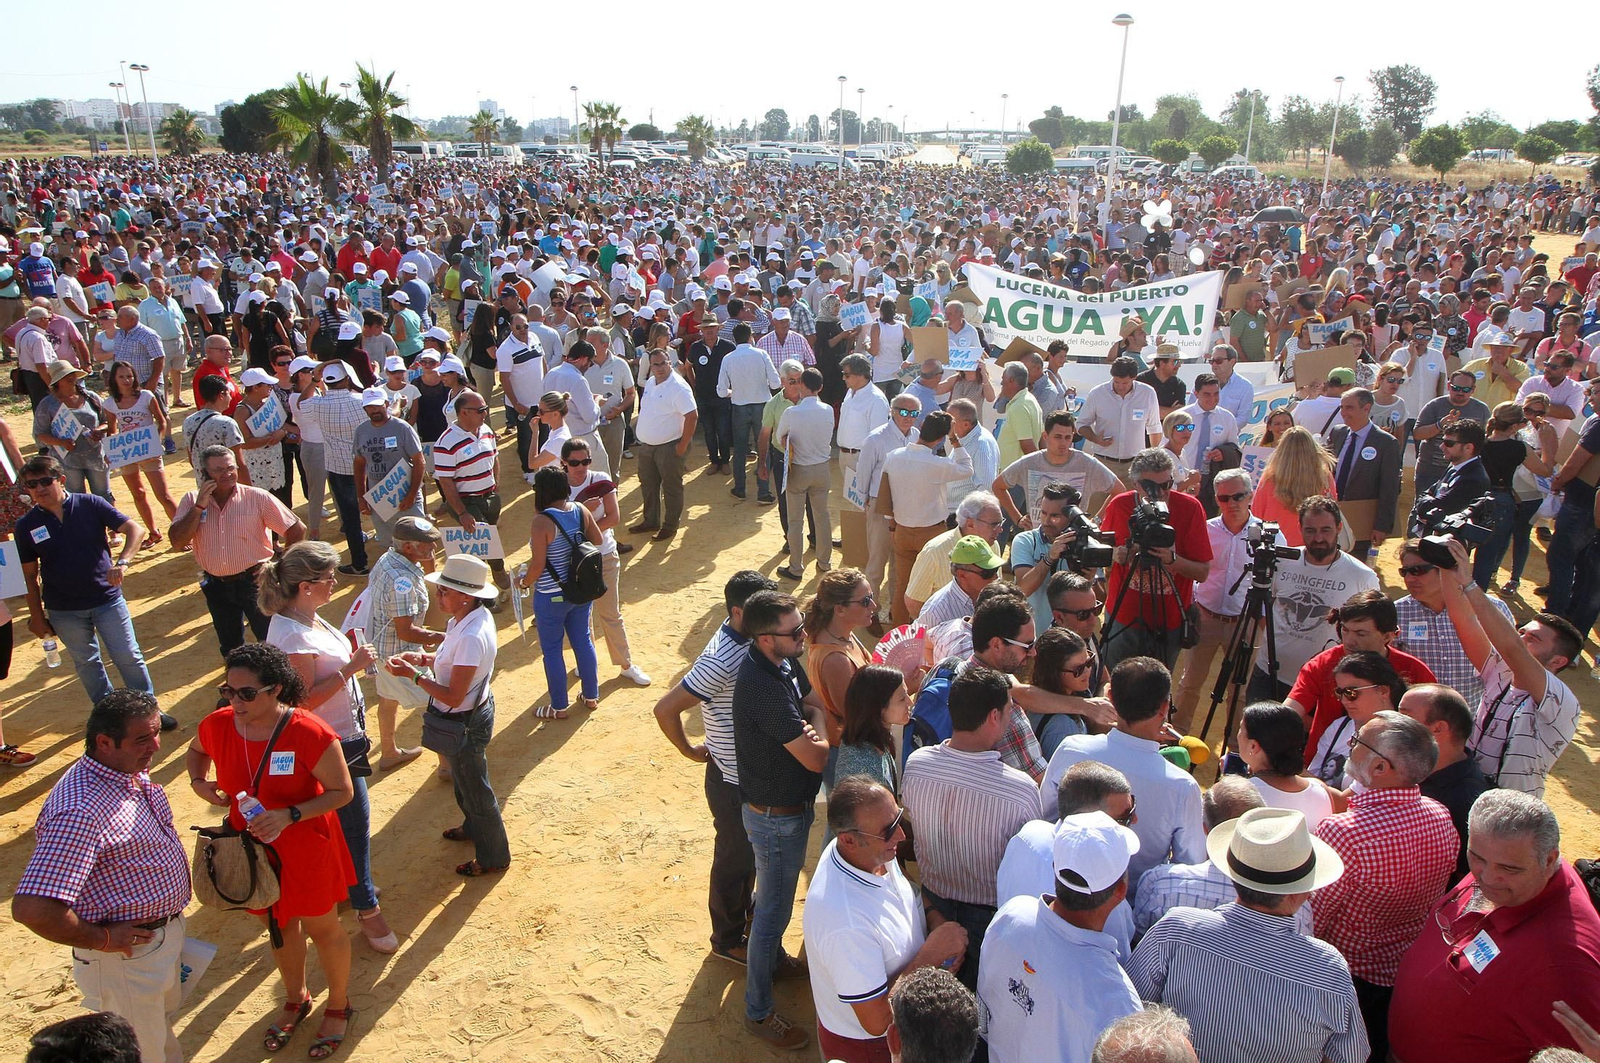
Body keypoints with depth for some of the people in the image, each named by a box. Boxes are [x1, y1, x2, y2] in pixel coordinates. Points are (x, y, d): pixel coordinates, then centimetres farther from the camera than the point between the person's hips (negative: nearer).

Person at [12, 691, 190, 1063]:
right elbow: (32, 909, -40)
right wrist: (101, 940, -24)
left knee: (165, 1016, 31)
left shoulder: (133, 771, -4)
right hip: (128, 952, -8)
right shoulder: (79, 811, -34)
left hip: (167, 930, 8)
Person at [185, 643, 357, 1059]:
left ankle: (338, 1006, 42)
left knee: (321, 929, 16)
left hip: (305, 851, -5)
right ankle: (295, 999, 53)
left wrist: (289, 815, -32)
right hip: (251, 851, 5)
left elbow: (341, 791, -20)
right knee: (278, 926, 27)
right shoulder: (217, 726, -14)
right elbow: (196, 751, 11)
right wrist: (199, 782, -9)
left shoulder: (310, 735, -30)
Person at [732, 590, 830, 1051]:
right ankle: (758, 1011, 27)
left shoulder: (784, 660, -6)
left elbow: (814, 701, 7)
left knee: (775, 895, 30)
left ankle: (773, 958, 54)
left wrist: (807, 724, -14)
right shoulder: (763, 686, -36)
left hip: (790, 804, 9)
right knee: (774, 908, 9)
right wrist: (817, 725, -12)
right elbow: (817, 758, -31)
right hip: (776, 817, -9)